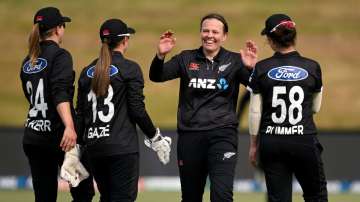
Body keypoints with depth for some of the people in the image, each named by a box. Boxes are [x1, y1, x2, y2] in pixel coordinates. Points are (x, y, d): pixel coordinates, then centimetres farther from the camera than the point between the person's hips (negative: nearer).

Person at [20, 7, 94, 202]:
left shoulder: (28, 61, 13)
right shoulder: (60, 55, -9)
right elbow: (60, 93, -24)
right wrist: (69, 127, -36)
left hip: (32, 137, 7)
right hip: (57, 134, -7)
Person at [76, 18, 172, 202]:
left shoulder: (87, 72, 10)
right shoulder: (130, 69, -6)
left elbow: (80, 113, 10)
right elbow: (137, 110, -9)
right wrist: (155, 138, 2)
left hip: (94, 146, 6)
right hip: (122, 147, -6)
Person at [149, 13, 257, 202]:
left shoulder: (234, 61, 3)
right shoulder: (187, 59, 7)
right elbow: (156, 76, -1)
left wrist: (251, 68, -29)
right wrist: (160, 56, -21)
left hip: (222, 134, -3)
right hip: (190, 135, 3)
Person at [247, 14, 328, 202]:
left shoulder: (261, 69, -3)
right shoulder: (312, 67, -2)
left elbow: (255, 112, -1)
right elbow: (315, 108, 8)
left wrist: (253, 145, 9)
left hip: (271, 142, 1)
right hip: (304, 142, -1)